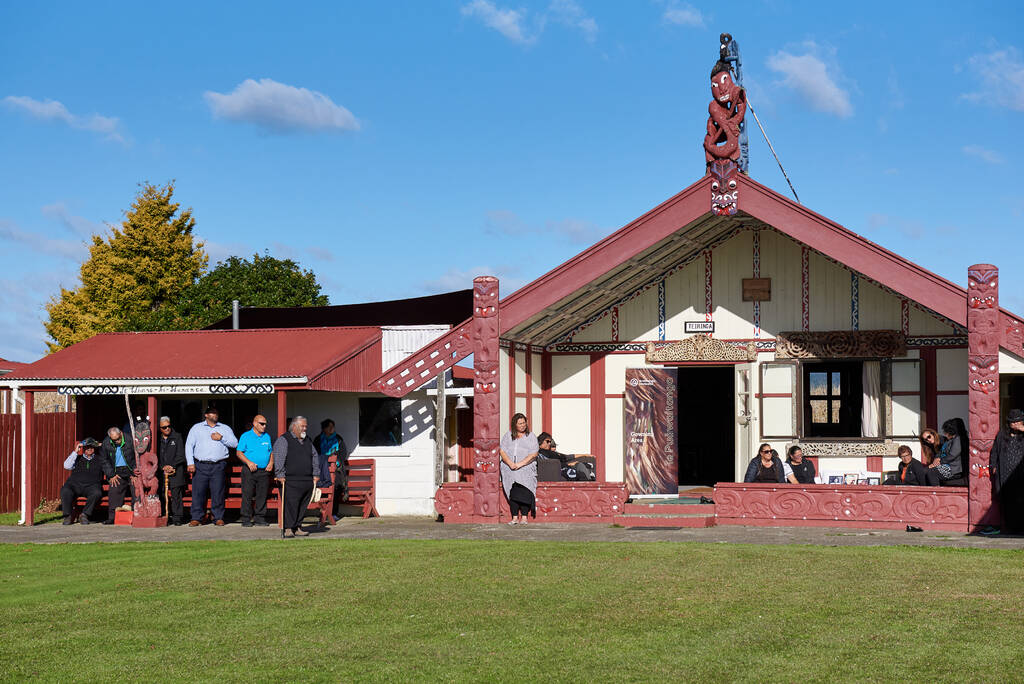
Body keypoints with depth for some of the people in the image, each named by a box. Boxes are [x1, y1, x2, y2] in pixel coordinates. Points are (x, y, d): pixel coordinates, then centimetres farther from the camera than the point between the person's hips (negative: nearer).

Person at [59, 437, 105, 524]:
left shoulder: (99, 460, 26)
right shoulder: (78, 458, 25)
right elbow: (67, 466, 10)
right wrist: (75, 452, 6)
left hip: (91, 485, -1)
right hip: (74, 484, 1)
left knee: (97, 493, -35)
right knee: (65, 491, -32)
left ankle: (84, 515, -27)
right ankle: (67, 516, -21)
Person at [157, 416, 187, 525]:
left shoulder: (177, 437, 7)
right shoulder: (158, 439, 12)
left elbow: (180, 455, 2)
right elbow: (156, 456, 9)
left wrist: (172, 466, -7)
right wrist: (163, 467, -6)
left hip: (176, 472, -2)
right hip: (162, 472, 2)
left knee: (176, 495, -8)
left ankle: (177, 517, -6)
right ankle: (167, 517, 3)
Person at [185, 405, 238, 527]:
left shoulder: (225, 428, 17)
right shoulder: (196, 428, 15)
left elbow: (235, 443, 8)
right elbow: (189, 445, 9)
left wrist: (221, 438, -5)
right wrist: (190, 463, -2)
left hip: (218, 466, 0)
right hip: (200, 465, 0)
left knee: (218, 492, -4)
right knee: (198, 492, -5)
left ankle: (218, 518, 3)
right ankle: (196, 518, 1)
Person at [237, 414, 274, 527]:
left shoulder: (267, 437, 14)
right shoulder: (246, 436, 0)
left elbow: (271, 451, 21)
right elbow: (239, 452, -3)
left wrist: (271, 462, 3)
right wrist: (249, 462, -16)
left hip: (264, 471, 4)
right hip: (249, 471, -4)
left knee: (262, 496, 3)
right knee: (247, 496, -5)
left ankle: (260, 518, 10)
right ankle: (246, 519, 0)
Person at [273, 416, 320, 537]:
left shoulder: (308, 441, 21)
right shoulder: (283, 440, -2)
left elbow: (315, 457, 26)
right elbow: (278, 459, -10)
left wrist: (315, 474, 17)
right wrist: (280, 475, -17)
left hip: (307, 481, 7)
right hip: (291, 481, -7)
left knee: (302, 506, 7)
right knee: (290, 505, -10)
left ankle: (296, 528, 15)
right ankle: (288, 529, -8)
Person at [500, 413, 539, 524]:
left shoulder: (531, 437, 9)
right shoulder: (508, 436, 16)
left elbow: (533, 454, -1)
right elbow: (502, 451, 7)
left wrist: (520, 464, -12)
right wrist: (510, 464, -10)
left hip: (526, 468, -2)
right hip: (509, 468, 2)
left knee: (524, 489, -23)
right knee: (513, 490, -19)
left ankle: (524, 517, -22)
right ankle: (515, 517, -21)